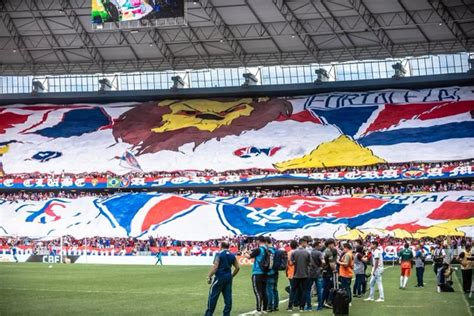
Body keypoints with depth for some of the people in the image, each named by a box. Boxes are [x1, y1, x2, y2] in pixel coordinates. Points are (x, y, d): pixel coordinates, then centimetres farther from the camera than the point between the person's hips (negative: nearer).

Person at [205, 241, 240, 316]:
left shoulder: (219, 254, -8)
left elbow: (215, 267, -16)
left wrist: (209, 276, -12)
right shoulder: (232, 255, 9)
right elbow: (237, 267, 10)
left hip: (219, 277, -6)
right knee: (228, 297, 7)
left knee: (213, 296, 1)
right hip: (228, 278, 6)